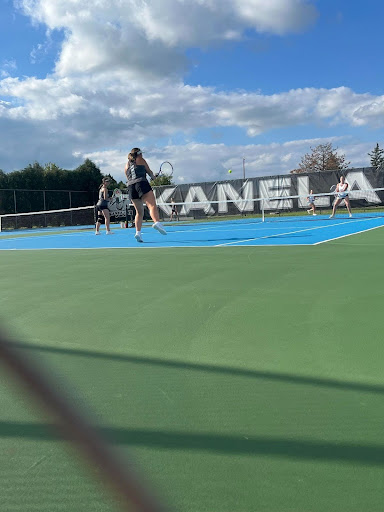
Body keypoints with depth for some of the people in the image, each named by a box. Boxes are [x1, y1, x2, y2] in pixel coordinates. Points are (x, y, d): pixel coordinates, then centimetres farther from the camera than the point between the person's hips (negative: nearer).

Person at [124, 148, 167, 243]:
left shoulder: (127, 165, 26)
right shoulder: (140, 160, 13)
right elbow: (149, 171, 19)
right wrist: (154, 177, 36)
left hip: (130, 186, 6)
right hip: (142, 183, -6)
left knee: (139, 212, 9)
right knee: (152, 205, -19)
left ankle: (138, 232, -5)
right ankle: (157, 222, -45)